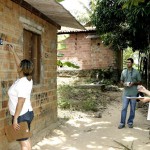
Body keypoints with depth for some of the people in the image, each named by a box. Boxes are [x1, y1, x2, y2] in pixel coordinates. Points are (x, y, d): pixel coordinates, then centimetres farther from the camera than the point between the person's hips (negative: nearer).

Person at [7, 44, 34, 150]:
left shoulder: (22, 83, -21)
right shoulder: (27, 79, 6)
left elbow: (21, 103, -25)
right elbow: (19, 64, 22)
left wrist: (15, 119, -23)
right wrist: (13, 52, 30)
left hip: (22, 115, -9)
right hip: (26, 113, 9)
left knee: (23, 141, -2)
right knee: (26, 139, 17)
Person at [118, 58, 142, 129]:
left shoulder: (136, 72, -2)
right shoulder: (123, 72, 6)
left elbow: (139, 82, 2)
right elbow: (121, 81, 14)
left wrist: (133, 83, -16)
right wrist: (123, 84, -8)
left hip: (134, 93, -1)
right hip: (126, 93, 1)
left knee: (132, 109, 7)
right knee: (124, 108, -1)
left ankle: (130, 122, 21)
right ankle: (122, 123, 5)